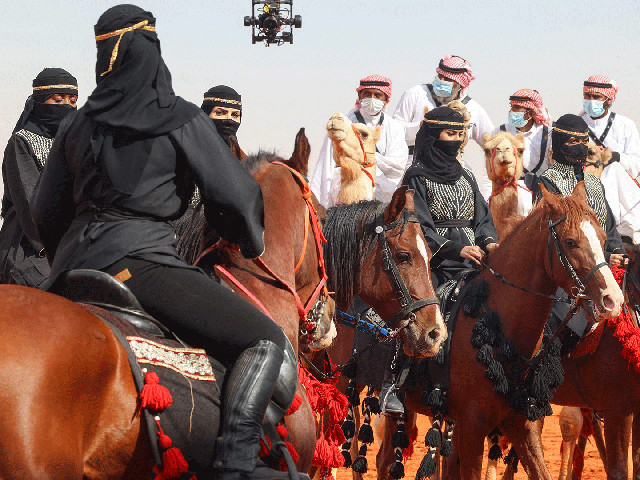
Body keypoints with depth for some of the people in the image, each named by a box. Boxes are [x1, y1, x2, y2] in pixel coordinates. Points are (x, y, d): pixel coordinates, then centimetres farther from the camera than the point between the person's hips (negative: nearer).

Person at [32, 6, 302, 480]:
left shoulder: (77, 125, 17)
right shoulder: (182, 119, 0)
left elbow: (46, 213, 22)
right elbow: (233, 197, 0)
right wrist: (252, 245, 20)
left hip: (71, 272, 7)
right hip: (138, 259, -7)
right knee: (265, 341, -10)